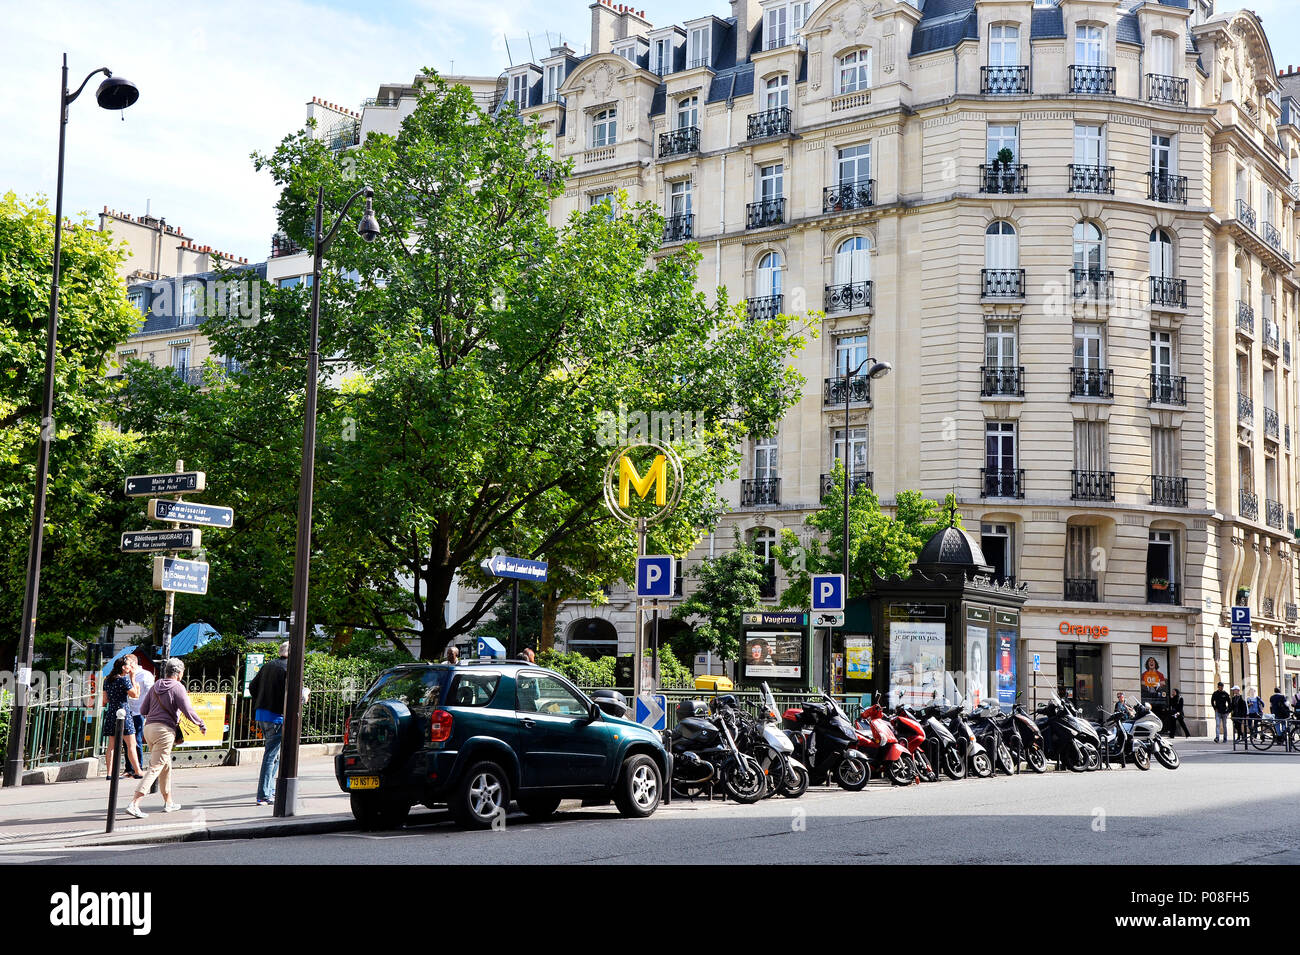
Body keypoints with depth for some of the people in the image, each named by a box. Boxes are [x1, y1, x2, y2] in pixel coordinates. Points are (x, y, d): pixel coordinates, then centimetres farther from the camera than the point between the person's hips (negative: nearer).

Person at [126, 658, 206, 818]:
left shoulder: (156, 686, 13)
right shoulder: (178, 688, -6)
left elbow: (143, 711, 15)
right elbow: (188, 711, -12)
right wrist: (201, 724, 3)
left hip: (149, 727, 8)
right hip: (165, 730, -8)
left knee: (166, 765, 20)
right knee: (155, 767, -8)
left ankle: (168, 802, 28)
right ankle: (134, 804, -17)